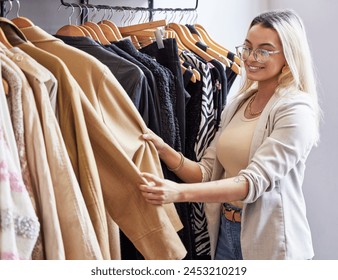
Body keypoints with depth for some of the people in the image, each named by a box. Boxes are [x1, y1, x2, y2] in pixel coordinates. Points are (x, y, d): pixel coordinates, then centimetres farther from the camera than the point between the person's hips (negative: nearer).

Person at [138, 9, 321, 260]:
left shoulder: (296, 110, -15)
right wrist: (164, 150, -15)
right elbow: (208, 171, 3)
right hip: (224, 233, 6)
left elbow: (255, 180, -25)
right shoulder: (237, 105, 6)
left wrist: (180, 192, -34)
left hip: (270, 242, -6)